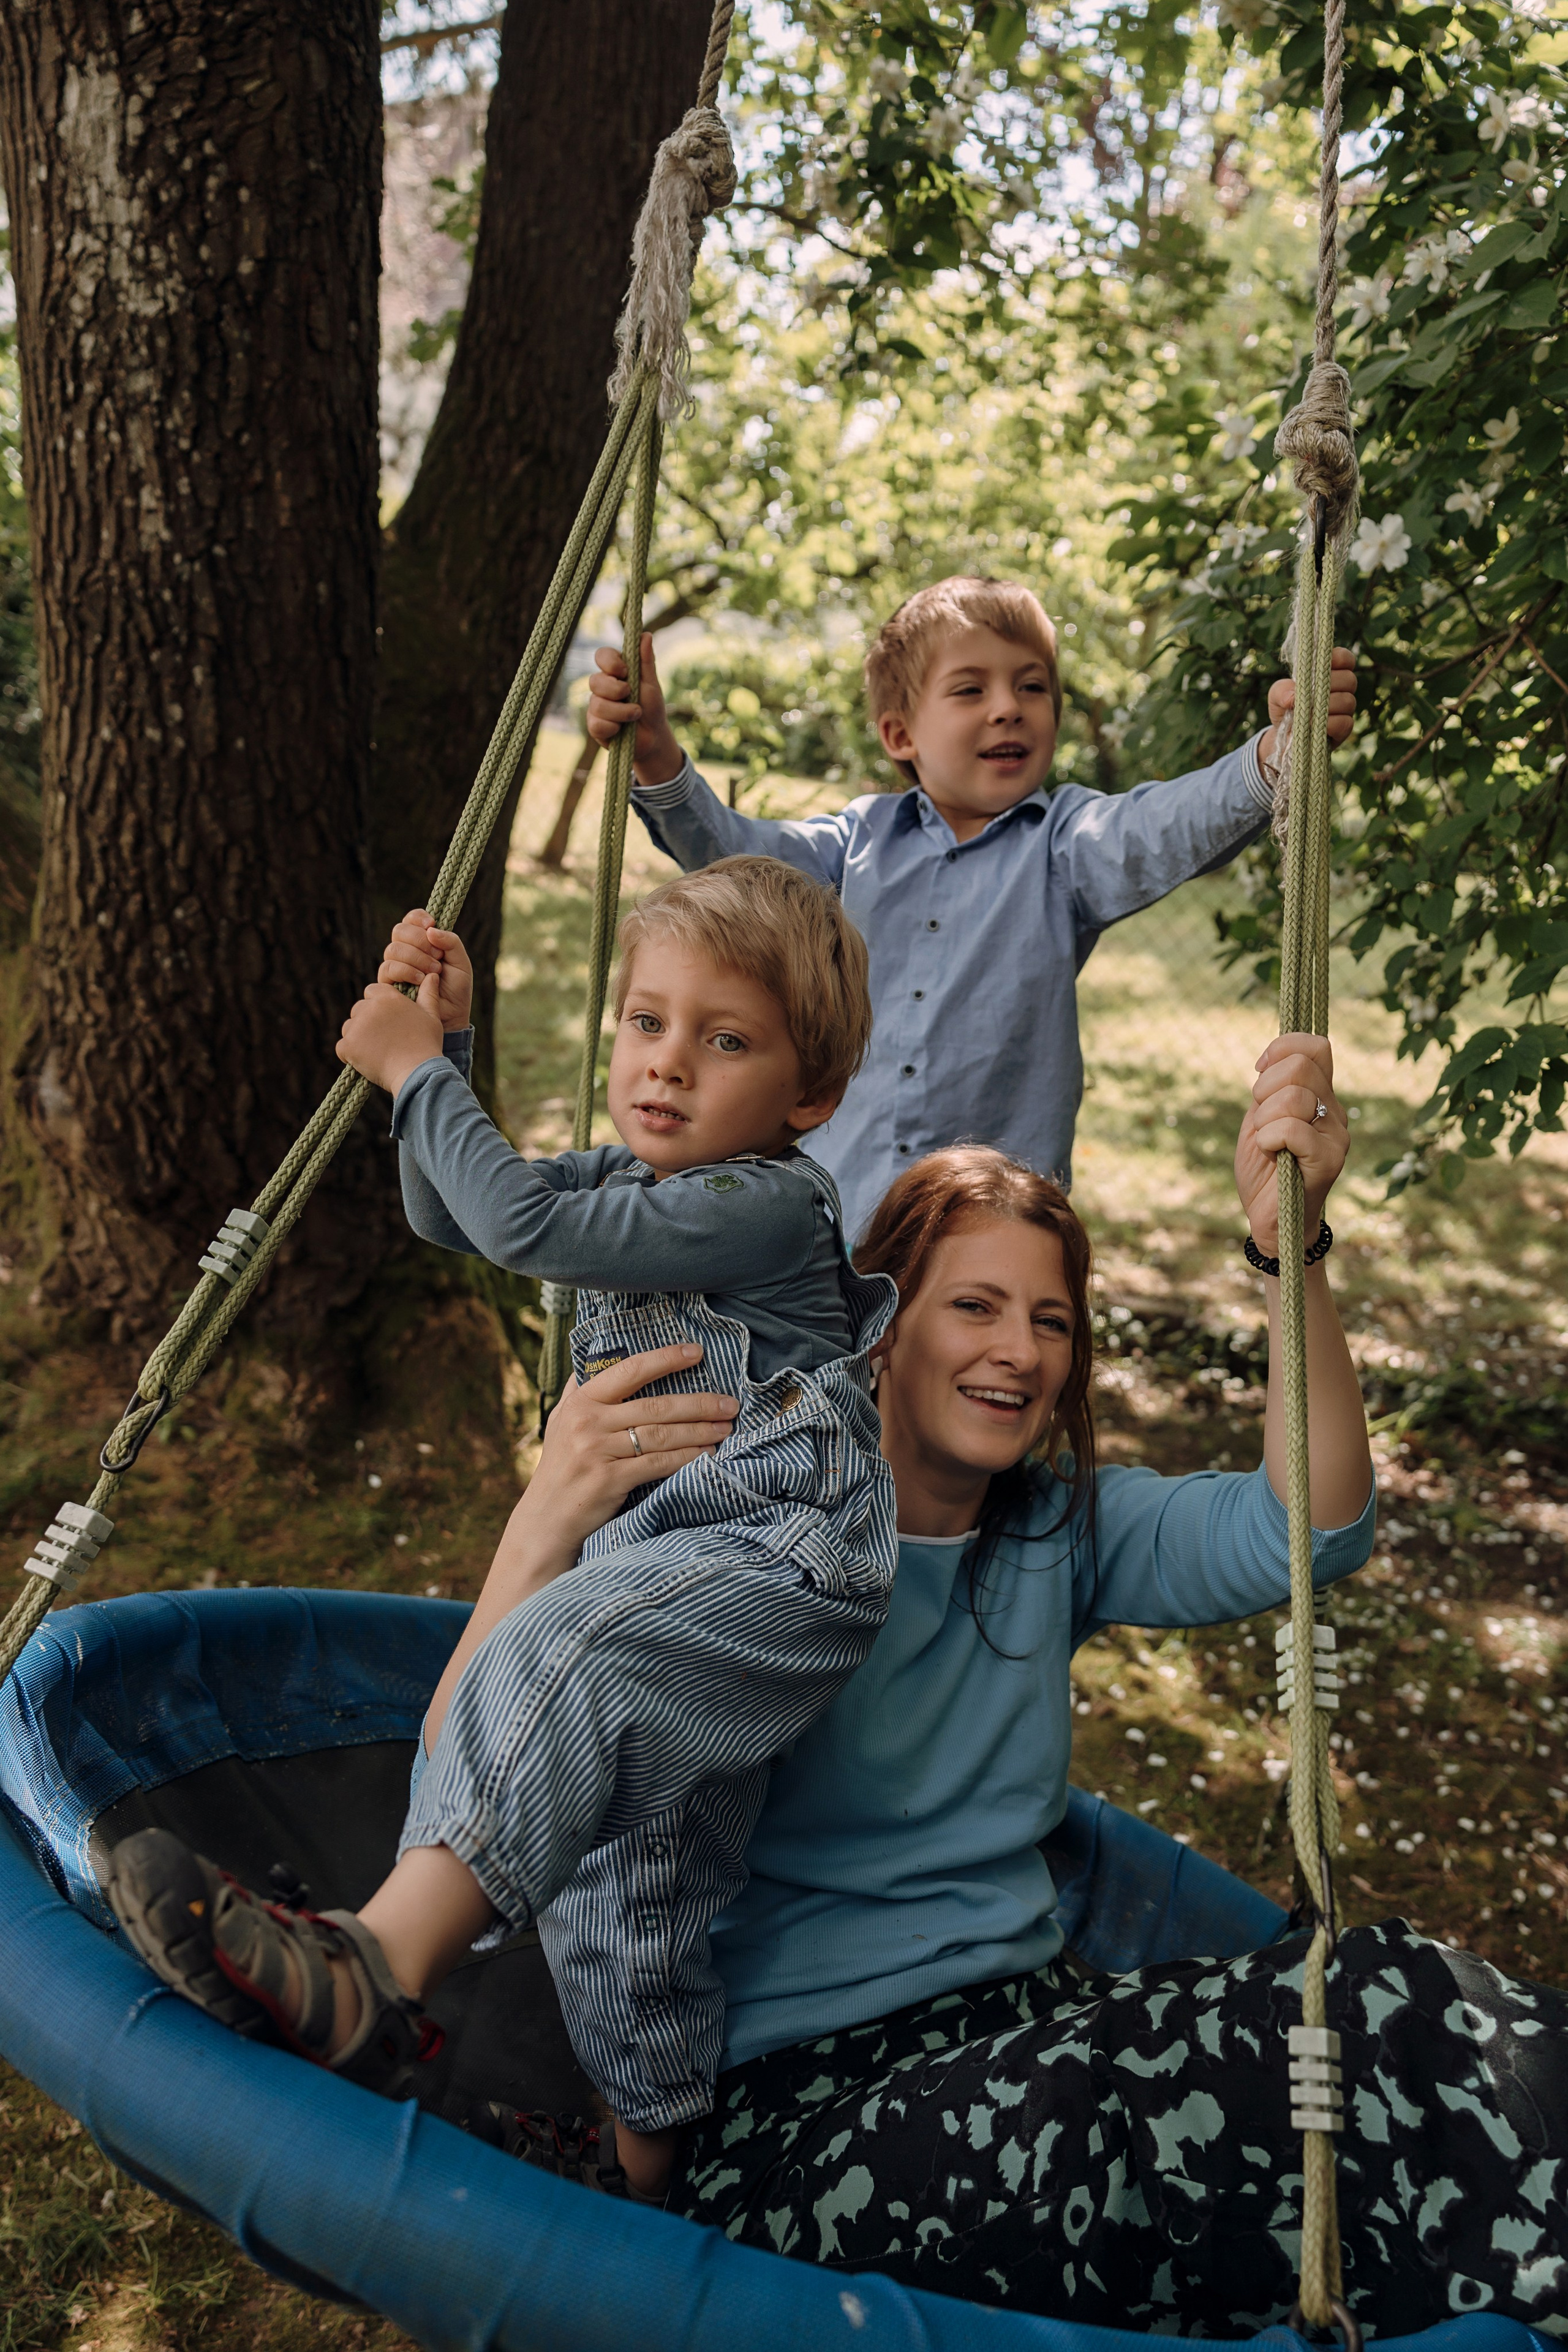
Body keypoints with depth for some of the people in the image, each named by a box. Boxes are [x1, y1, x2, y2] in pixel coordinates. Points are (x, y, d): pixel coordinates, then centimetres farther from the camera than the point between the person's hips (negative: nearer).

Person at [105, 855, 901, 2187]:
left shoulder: (770, 1203, -13)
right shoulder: (635, 1178, 16)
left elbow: (524, 1227, -19)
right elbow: (452, 1216, 21)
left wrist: (418, 1076, -7)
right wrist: (445, 1046, 9)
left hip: (784, 1556, -9)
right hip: (668, 1551, 9)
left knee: (557, 1657, -32)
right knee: (620, 1857, 10)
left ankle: (375, 1972, -36)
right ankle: (654, 2136, 23)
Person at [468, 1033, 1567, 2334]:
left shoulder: (1061, 1531, 9)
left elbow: (1306, 1528, -9)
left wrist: (1291, 1249, -23)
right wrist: (547, 1529, -36)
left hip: (1026, 2027, 5)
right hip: (793, 2104, -4)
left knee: (1401, 1999, -22)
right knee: (1086, 2141, -35)